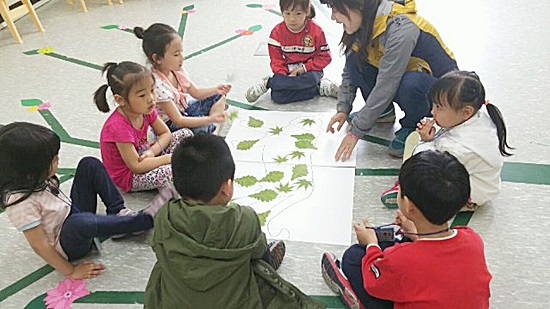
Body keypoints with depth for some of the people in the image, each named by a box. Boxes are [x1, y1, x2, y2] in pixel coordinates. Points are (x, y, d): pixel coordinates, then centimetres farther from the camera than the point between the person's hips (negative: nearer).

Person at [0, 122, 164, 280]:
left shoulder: (32, 178, -5)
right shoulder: (20, 202, -29)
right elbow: (39, 245, -23)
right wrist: (71, 271, -17)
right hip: (67, 247, -9)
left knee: (89, 164, 1)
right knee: (80, 222, -45)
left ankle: (119, 212, -6)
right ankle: (147, 218, -24)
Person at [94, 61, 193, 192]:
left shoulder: (145, 110, -11)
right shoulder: (119, 126, -33)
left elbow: (166, 133, 1)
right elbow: (136, 166, -30)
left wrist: (152, 151, -19)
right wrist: (168, 158, -24)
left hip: (142, 156, 8)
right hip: (128, 177, -8)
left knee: (186, 134, 2)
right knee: (169, 172, -36)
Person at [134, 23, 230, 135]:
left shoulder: (177, 70, -10)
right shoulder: (157, 84, -34)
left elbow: (196, 92, 6)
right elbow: (179, 121, -33)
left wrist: (216, 89, -13)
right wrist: (210, 119, -39)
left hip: (184, 109, 9)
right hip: (170, 124, -9)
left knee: (219, 96, 11)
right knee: (203, 128, -33)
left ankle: (215, 133, -1)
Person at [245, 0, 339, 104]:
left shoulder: (316, 30, -9)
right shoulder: (277, 32, -4)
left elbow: (325, 57, -5)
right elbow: (276, 59, -1)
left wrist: (305, 67, -15)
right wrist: (284, 76, -18)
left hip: (310, 71, 0)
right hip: (286, 73, 0)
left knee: (311, 79, -39)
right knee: (278, 96, -27)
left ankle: (268, 83, -19)